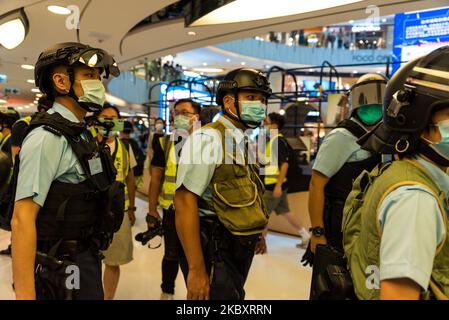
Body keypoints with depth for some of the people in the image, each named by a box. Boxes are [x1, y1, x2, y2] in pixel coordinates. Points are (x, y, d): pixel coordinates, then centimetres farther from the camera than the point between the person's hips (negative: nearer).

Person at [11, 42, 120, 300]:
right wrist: (25, 294, -25)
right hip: (62, 269, -8)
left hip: (86, 259, 8)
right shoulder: (48, 137, -19)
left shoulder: (80, 133, 9)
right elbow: (22, 219, -23)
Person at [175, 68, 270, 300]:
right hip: (214, 254, -9)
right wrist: (197, 269, -26)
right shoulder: (208, 138, -16)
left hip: (237, 253, 9)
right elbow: (185, 202, -24)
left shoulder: (242, 142, 11)